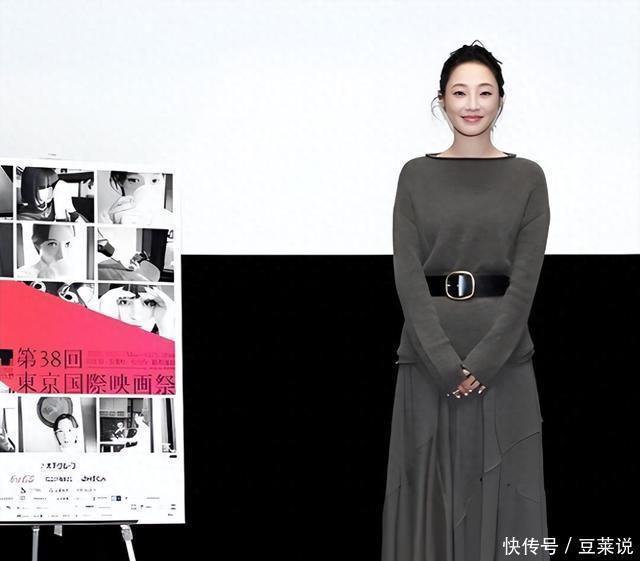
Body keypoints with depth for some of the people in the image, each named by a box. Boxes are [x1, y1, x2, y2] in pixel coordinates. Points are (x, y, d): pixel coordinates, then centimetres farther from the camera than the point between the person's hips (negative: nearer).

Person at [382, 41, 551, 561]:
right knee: (430, 490, 3)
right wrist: (445, 362, -14)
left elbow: (526, 278, -5)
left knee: (502, 491, 2)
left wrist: (484, 361, -14)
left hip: (503, 356, 0)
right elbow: (407, 273, -4)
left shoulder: (527, 177, 2)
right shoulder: (417, 175, 4)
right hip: (430, 356, 1)